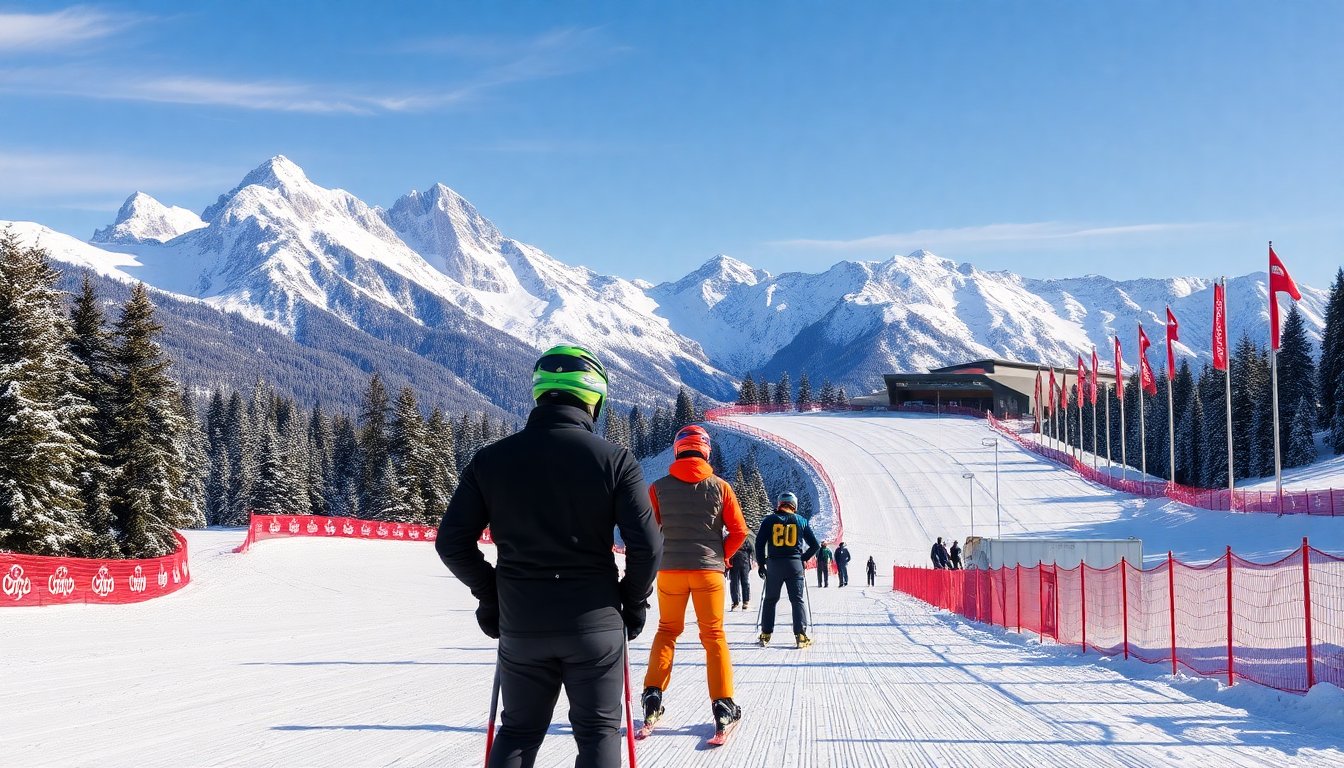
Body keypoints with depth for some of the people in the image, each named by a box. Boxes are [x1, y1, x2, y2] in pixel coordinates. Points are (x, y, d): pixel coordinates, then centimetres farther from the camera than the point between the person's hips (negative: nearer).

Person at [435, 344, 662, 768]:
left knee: (518, 732, 17)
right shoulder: (614, 458, -9)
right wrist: (634, 601, 4)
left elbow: (452, 542, -1)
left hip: (520, 625, 2)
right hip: (595, 622, -2)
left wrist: (489, 594, 13)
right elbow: (647, 545, -13)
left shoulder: (491, 458, -2)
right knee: (598, 731, 12)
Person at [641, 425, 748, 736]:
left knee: (667, 630, 19)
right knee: (714, 635, 8)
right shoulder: (719, 486, -2)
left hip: (669, 570, 1)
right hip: (709, 570, -1)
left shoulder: (659, 487, -2)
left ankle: (653, 694, 9)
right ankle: (723, 705, 3)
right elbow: (739, 530, -2)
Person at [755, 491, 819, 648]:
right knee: (797, 600, 4)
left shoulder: (769, 520, 1)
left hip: (774, 564, 0)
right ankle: (800, 634, -7)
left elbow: (759, 543, -2)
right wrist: (804, 558, 19)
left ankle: (766, 635, 11)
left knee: (770, 600, 12)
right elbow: (815, 545, 5)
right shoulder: (801, 521, 4)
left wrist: (761, 564, 9)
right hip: (795, 564, 0)